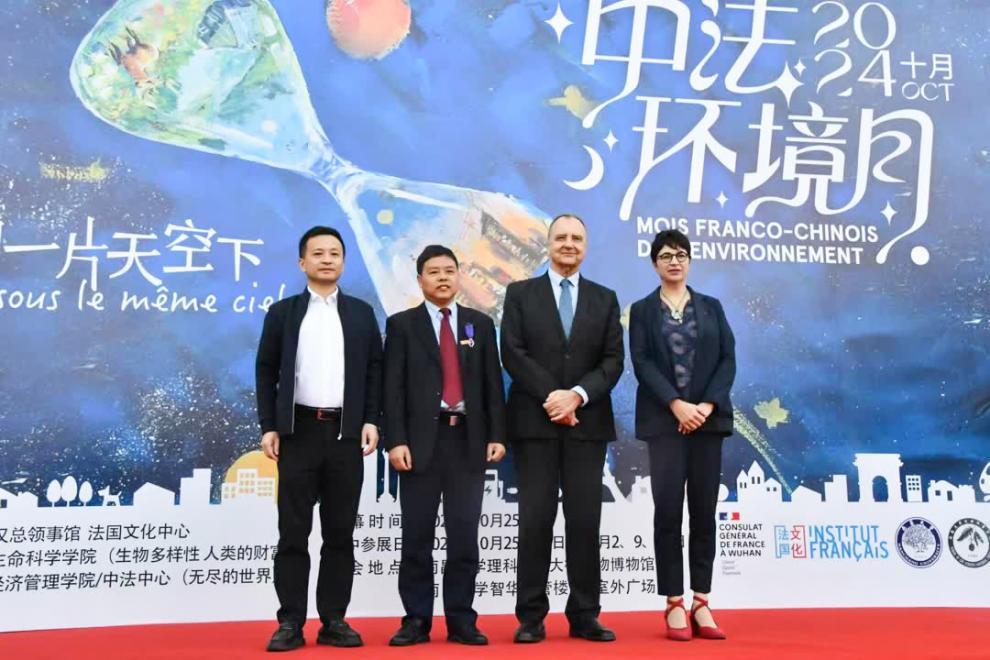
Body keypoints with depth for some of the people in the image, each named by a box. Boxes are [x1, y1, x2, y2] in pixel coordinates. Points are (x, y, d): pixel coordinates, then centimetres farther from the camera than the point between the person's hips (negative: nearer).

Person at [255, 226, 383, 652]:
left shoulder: (361, 313, 11)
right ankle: (290, 623, 5)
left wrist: (371, 421, -3)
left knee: (340, 532, 4)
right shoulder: (282, 312, 8)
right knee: (293, 532, 0)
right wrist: (268, 427, -3)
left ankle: (334, 621, 10)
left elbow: (374, 370, 8)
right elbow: (266, 372, 5)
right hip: (299, 431, -1)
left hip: (346, 432, 1)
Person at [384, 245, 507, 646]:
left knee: (464, 535, 3)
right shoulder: (401, 325, 6)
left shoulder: (480, 324, 12)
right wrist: (395, 440, -10)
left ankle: (461, 620, 10)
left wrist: (497, 435, 0)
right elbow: (393, 388, -1)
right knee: (417, 535, 2)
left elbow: (492, 383, 9)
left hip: (468, 440, 2)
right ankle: (416, 620, 9)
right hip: (421, 440, -2)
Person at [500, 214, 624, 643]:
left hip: (587, 423, 2)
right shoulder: (520, 294, 8)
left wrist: (577, 395, -12)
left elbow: (613, 360, 4)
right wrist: (551, 396, -13)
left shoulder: (605, 299, 13)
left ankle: (584, 616, 10)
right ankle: (531, 617, 5)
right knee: (536, 519, -1)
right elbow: (513, 353, -3)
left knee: (585, 520, 2)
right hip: (534, 422, -2)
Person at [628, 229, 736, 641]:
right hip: (664, 420, -2)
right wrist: (676, 404, -16)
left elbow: (728, 359, 5)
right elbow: (642, 363, -4)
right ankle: (675, 604, 0)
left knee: (704, 511, 2)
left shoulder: (711, 308, 13)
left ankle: (701, 604, 6)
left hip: (708, 418, 2)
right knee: (668, 510, -6)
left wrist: (708, 405, -10)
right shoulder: (642, 310, 8)